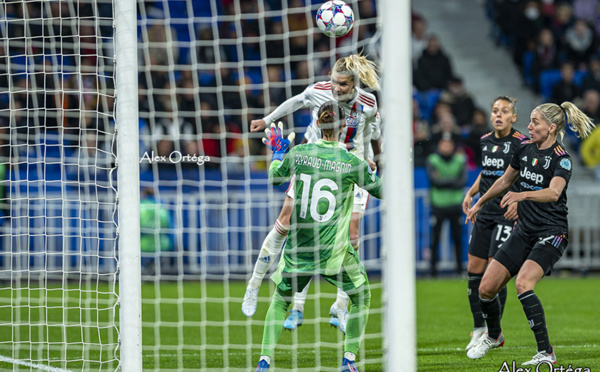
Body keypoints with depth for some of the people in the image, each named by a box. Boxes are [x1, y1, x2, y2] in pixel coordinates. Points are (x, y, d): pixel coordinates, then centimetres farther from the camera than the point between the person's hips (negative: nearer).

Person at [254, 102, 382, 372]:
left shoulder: (298, 153, -4)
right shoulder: (351, 161, -10)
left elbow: (274, 177, 15)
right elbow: (381, 190, 2)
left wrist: (278, 154, 32)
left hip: (299, 247, 2)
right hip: (334, 251, -2)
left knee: (281, 298, 21)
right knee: (361, 296, 21)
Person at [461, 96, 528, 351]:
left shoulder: (521, 143, -11)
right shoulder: (485, 141, 9)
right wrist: (471, 192, 12)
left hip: (507, 214, -7)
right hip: (484, 212, 7)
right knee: (474, 269, 5)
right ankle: (479, 327, 18)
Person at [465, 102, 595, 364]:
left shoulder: (561, 158, -14)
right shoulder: (525, 150, 5)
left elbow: (553, 193, -32)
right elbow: (505, 181, 23)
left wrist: (522, 195, -48)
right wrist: (479, 203, 32)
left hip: (551, 234, -7)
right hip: (524, 231, 7)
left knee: (523, 283, -29)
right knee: (486, 288, 2)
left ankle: (546, 352, -24)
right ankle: (494, 336, 32)